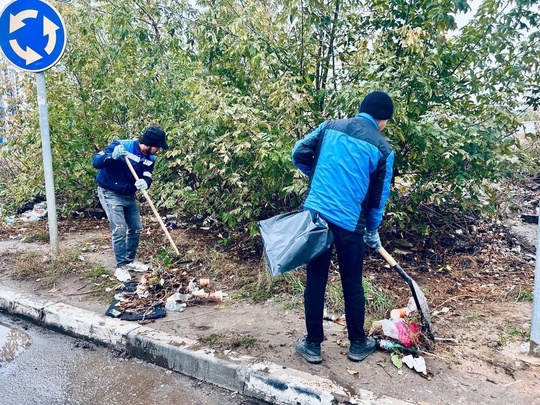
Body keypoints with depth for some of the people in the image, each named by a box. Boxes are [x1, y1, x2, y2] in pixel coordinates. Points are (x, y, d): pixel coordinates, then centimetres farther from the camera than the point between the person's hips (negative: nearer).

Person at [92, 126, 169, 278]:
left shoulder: (150, 158, -5)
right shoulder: (121, 146, -25)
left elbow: (147, 177, -8)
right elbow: (95, 161, -25)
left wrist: (145, 183, -33)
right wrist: (112, 156, -44)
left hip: (129, 196, 7)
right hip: (110, 194, -7)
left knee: (136, 228, 11)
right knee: (119, 230, -11)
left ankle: (130, 261, 28)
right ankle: (121, 266, 4)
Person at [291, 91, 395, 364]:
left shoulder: (330, 127, 7)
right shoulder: (383, 149, 0)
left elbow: (299, 154, 8)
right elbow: (379, 197, 5)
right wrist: (373, 232, 19)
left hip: (315, 214, 2)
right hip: (349, 222, -2)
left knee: (315, 281, 11)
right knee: (352, 284, 14)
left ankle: (313, 345, 23)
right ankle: (357, 344, 31)